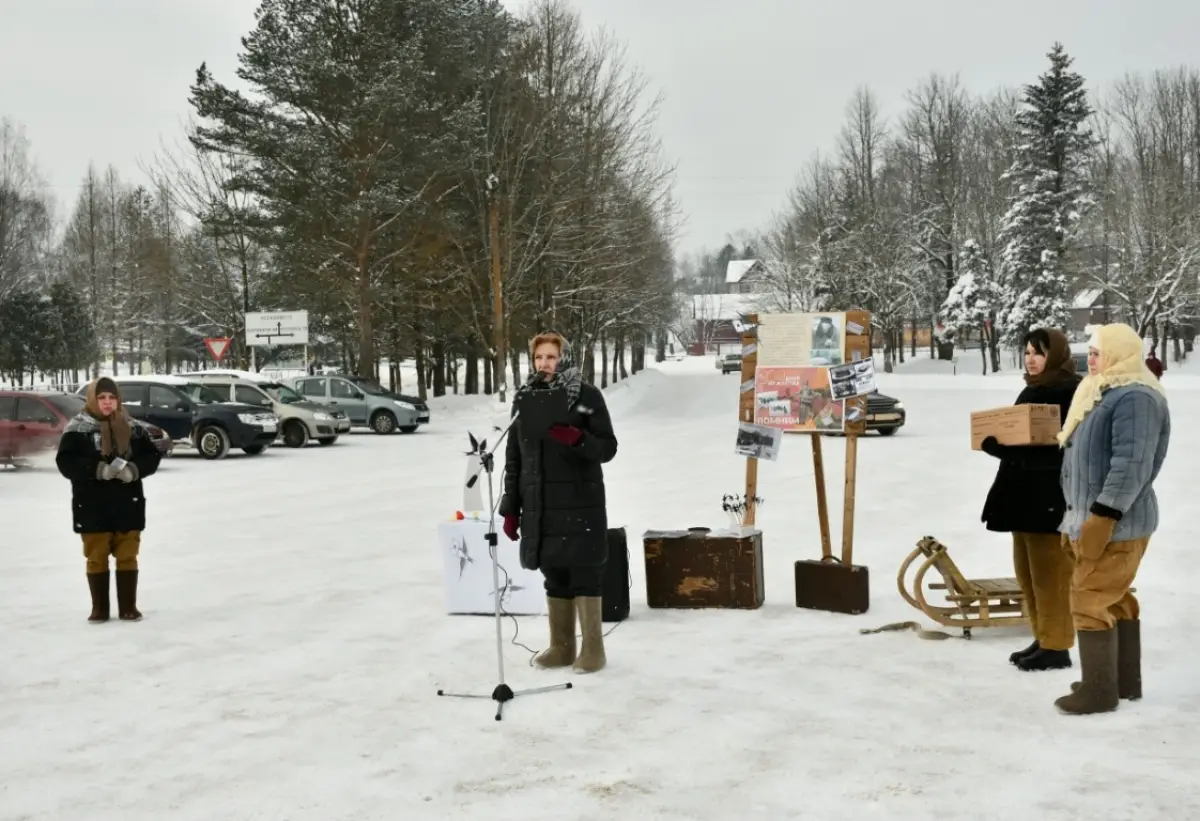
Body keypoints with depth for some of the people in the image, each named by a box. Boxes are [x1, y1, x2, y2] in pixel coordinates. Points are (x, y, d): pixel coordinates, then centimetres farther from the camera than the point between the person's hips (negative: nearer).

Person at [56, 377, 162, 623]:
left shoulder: (132, 428, 5)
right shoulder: (77, 429, -4)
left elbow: (152, 456, 6)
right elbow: (66, 462, -13)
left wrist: (134, 469, -15)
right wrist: (97, 469, -25)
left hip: (128, 504, 2)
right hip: (92, 507, -2)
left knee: (127, 557, 8)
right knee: (96, 558, 6)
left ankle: (128, 607, 17)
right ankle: (100, 609, 15)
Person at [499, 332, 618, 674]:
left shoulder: (587, 396, -4)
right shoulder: (524, 400, 8)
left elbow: (608, 448, -4)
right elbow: (514, 458, 12)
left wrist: (577, 438, -24)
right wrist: (511, 508, 9)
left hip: (581, 502, -4)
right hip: (539, 505, 4)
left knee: (585, 575, -1)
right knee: (554, 577, 10)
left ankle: (592, 649, 7)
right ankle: (561, 647, 20)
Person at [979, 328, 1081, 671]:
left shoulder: (1073, 392, -11)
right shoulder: (1032, 391, 18)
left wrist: (1015, 448, -25)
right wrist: (995, 439, 3)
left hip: (1054, 498, -10)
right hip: (1024, 495, 10)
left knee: (1051, 574, -4)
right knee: (1028, 573, 14)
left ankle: (1056, 647, 3)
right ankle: (1042, 639, 24)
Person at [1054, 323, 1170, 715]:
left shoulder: (1135, 398, -18)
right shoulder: (1103, 394, 15)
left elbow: (1131, 465, -25)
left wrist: (1100, 518, -27)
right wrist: (1078, 519, 21)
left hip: (1117, 522, -10)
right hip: (1095, 517, 10)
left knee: (1089, 601, -8)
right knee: (1114, 599, 16)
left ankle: (1099, 689, 0)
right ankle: (1126, 680, 25)